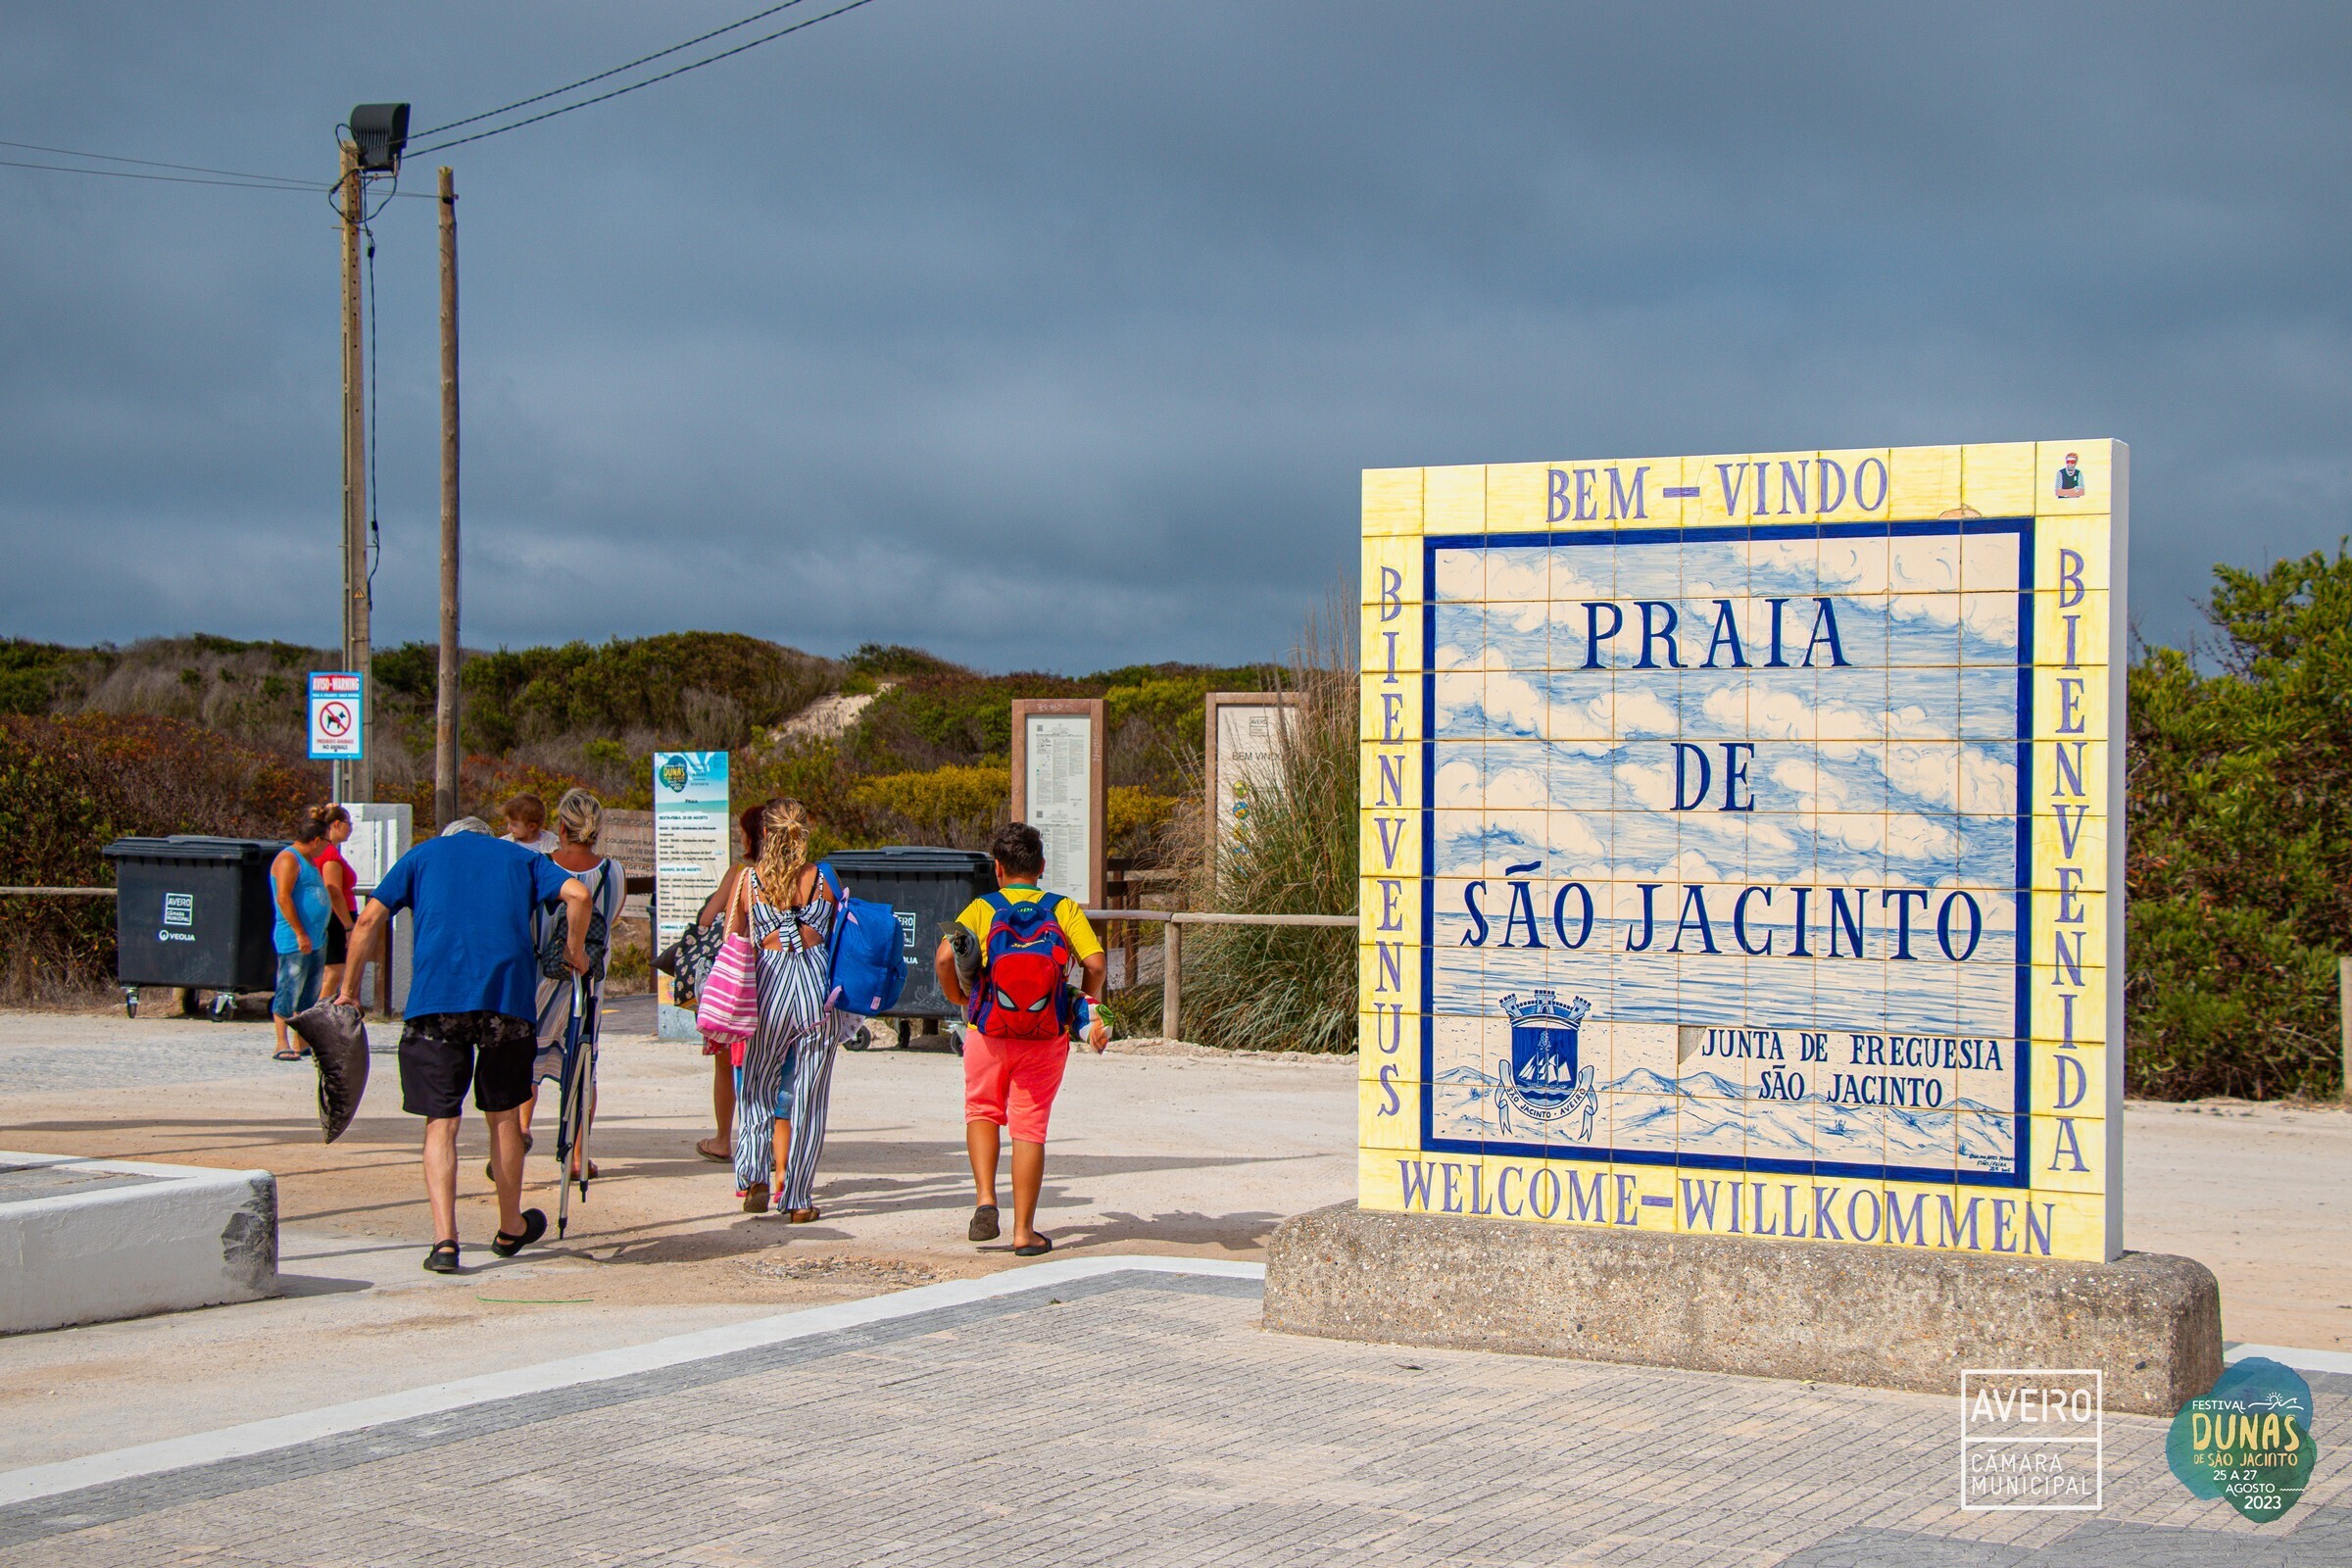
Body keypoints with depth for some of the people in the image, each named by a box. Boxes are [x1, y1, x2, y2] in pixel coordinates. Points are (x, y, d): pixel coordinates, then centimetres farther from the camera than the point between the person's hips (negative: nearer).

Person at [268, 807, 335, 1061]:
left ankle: (301, 1043, 16)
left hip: (314, 941, 10)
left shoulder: (307, 860, 19)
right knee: (289, 991, -6)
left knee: (308, 996, 11)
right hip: (294, 942, -10)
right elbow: (283, 897, -19)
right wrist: (300, 933, -20)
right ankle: (283, 1045, -3)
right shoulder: (288, 859, -11)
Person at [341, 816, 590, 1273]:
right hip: (507, 996, 1)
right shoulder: (520, 857, 23)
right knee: (503, 1115, 16)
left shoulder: (422, 854, 21)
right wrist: (575, 951, 18)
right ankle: (510, 1230, 30)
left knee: (441, 1123, 2)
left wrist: (349, 991, 14)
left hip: (435, 997, -1)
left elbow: (370, 919, 9)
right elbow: (577, 894, 4)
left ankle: (444, 1240, -10)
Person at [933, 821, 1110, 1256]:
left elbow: (945, 957, -12)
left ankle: (984, 1199, 1)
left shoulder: (981, 909, 1)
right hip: (1045, 1034, 0)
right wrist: (1088, 1004, 11)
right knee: (1029, 1126, 7)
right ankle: (1024, 1231, 7)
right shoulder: (1065, 909, 3)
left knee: (983, 1111, 21)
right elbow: (1095, 963, -8)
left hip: (988, 1030, 0)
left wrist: (958, 996, 5)